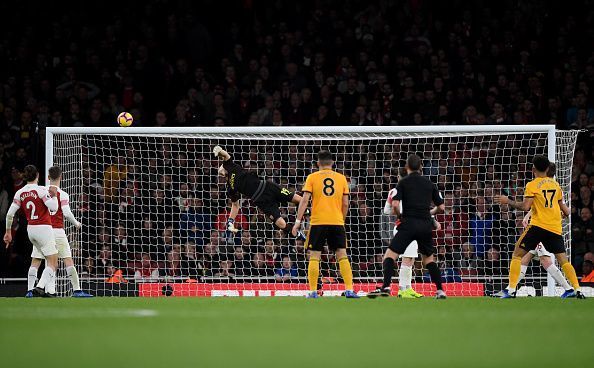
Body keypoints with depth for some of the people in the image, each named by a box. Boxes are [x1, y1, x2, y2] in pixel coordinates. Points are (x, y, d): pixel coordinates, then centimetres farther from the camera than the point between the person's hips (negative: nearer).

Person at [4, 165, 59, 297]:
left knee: (50, 261, 18)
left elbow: (10, 214, 4)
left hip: (30, 229, 7)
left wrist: (8, 231, 13)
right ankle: (39, 287, -21)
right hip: (44, 228, -7)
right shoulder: (41, 190, -12)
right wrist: (54, 195, -3)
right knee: (52, 263, -4)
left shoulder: (20, 193, 5)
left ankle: (50, 290, 11)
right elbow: (53, 208, -19)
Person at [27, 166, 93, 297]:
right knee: (68, 260, 0)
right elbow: (67, 213, -11)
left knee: (35, 262, 6)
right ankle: (77, 290, -4)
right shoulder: (62, 194, -5)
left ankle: (30, 290, -2)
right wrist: (76, 224, 6)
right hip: (57, 231, -3)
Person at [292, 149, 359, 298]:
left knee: (314, 257, 3)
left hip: (318, 222, -2)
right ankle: (349, 290, -5)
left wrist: (298, 222, -3)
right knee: (342, 255, 3)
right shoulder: (341, 178, 8)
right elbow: (345, 204, 8)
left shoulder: (312, 177, 1)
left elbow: (305, 200, -5)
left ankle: (313, 291, -2)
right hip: (337, 222, 2)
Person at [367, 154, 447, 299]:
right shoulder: (429, 183, 12)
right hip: (426, 225, 4)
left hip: (409, 223, -4)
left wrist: (400, 215, 9)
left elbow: (395, 205, -10)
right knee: (428, 258, 20)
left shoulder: (403, 182, 2)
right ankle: (440, 291, 11)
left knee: (390, 254, -2)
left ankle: (386, 287, -21)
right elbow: (441, 207, 12)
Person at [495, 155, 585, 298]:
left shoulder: (532, 185, -2)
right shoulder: (555, 184, 15)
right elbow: (564, 209, 21)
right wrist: (567, 212, 44)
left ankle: (511, 290, -8)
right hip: (555, 227, 5)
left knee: (517, 254, 2)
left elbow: (525, 206, -12)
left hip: (538, 225, -5)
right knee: (563, 259, 8)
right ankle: (577, 289, -4)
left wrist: (508, 201, 0)